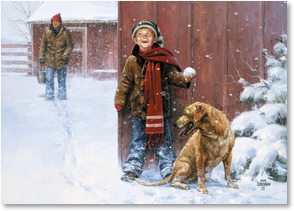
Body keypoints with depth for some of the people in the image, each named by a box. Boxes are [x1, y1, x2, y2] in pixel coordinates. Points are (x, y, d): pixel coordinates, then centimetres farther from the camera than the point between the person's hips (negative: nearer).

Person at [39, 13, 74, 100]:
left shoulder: (65, 33, -3)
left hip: (62, 61, -1)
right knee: (49, 79, 1)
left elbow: (70, 45, 1)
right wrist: (42, 58, 4)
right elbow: (43, 46, 8)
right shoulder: (47, 32, 4)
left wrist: (65, 55, -11)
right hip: (50, 60, 2)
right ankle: (49, 96, 10)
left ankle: (62, 96, 17)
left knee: (62, 80, 7)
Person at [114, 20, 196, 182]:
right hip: (139, 108, 0)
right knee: (137, 141, 7)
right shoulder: (132, 61, 2)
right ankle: (132, 170, 17)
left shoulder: (163, 59, 0)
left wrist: (184, 78, -19)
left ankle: (169, 171, 14)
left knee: (163, 141, 6)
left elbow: (173, 76, 1)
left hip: (159, 108, 0)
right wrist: (119, 101, 9)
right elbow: (124, 82, 9)